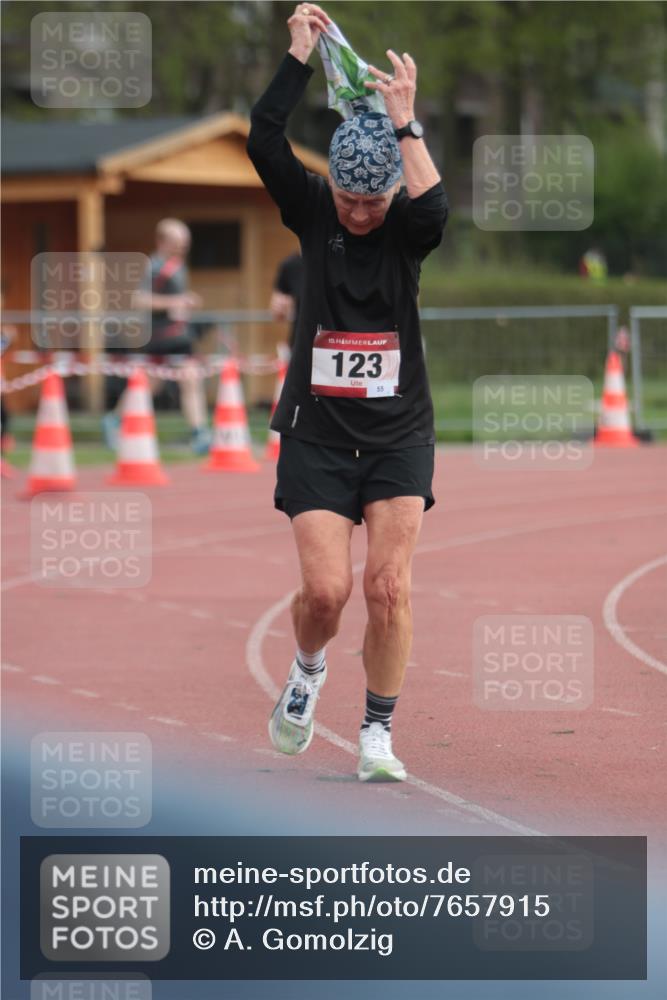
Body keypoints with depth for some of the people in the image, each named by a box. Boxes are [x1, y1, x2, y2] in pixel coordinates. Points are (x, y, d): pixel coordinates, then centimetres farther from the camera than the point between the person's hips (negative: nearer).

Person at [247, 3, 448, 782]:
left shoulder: (408, 230, -2)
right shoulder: (312, 214, -1)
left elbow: (434, 206, -27)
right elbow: (263, 141, -14)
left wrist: (404, 123, -27)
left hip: (399, 433, 0)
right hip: (317, 431, 0)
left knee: (389, 586, -10)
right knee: (325, 590, -8)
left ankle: (377, 735, 2)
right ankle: (306, 672, 25)